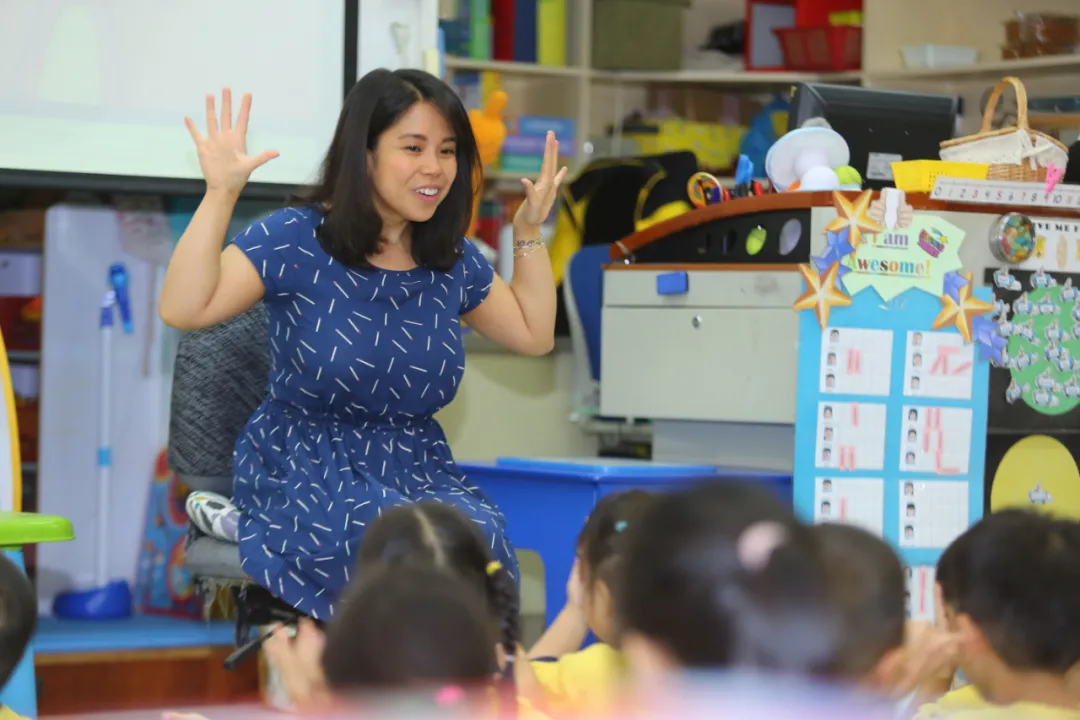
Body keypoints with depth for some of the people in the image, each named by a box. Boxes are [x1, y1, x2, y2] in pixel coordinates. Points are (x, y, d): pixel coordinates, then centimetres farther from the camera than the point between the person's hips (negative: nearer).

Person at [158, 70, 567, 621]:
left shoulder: (453, 260, 10)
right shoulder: (297, 239, -7)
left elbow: (534, 335, 24)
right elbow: (183, 309, -18)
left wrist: (528, 233, 16)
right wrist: (220, 195, -23)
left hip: (417, 470, 5)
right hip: (305, 472, -5)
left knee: (483, 541, -31)